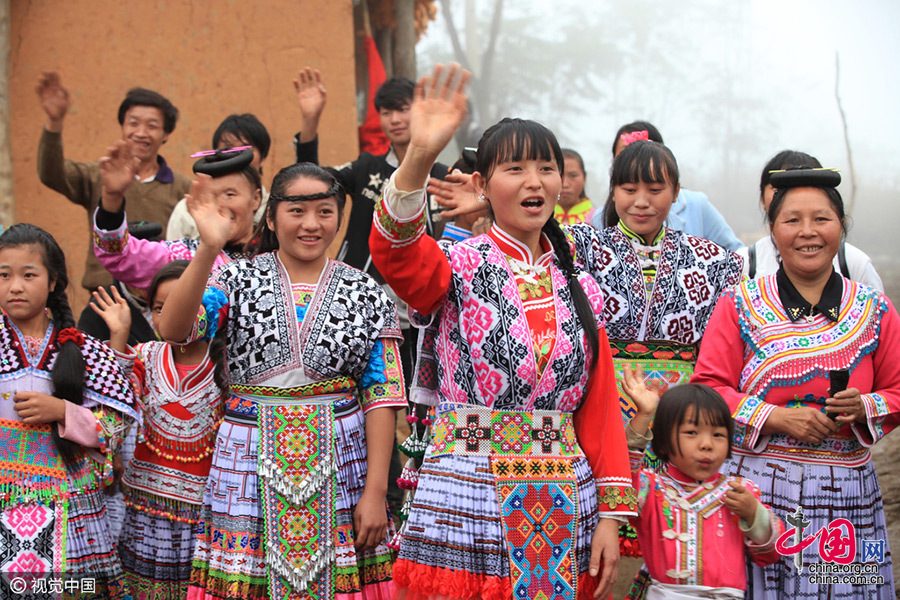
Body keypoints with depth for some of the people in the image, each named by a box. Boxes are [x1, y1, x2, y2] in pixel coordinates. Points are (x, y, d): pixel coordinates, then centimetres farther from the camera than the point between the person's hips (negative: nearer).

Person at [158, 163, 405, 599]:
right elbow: (173, 330, -15)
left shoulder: (365, 293, 4)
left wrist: (376, 491, -6)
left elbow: (381, 397, 1)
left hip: (339, 468, 1)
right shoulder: (238, 279, 2)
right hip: (251, 463, 0)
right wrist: (208, 249, -27)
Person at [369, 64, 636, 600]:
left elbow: (601, 406, 8)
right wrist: (420, 155, -42)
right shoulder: (459, 267, -3)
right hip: (466, 496, -3)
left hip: (564, 506, 4)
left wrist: (611, 515, 1)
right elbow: (394, 251, -26)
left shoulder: (581, 286, 9)